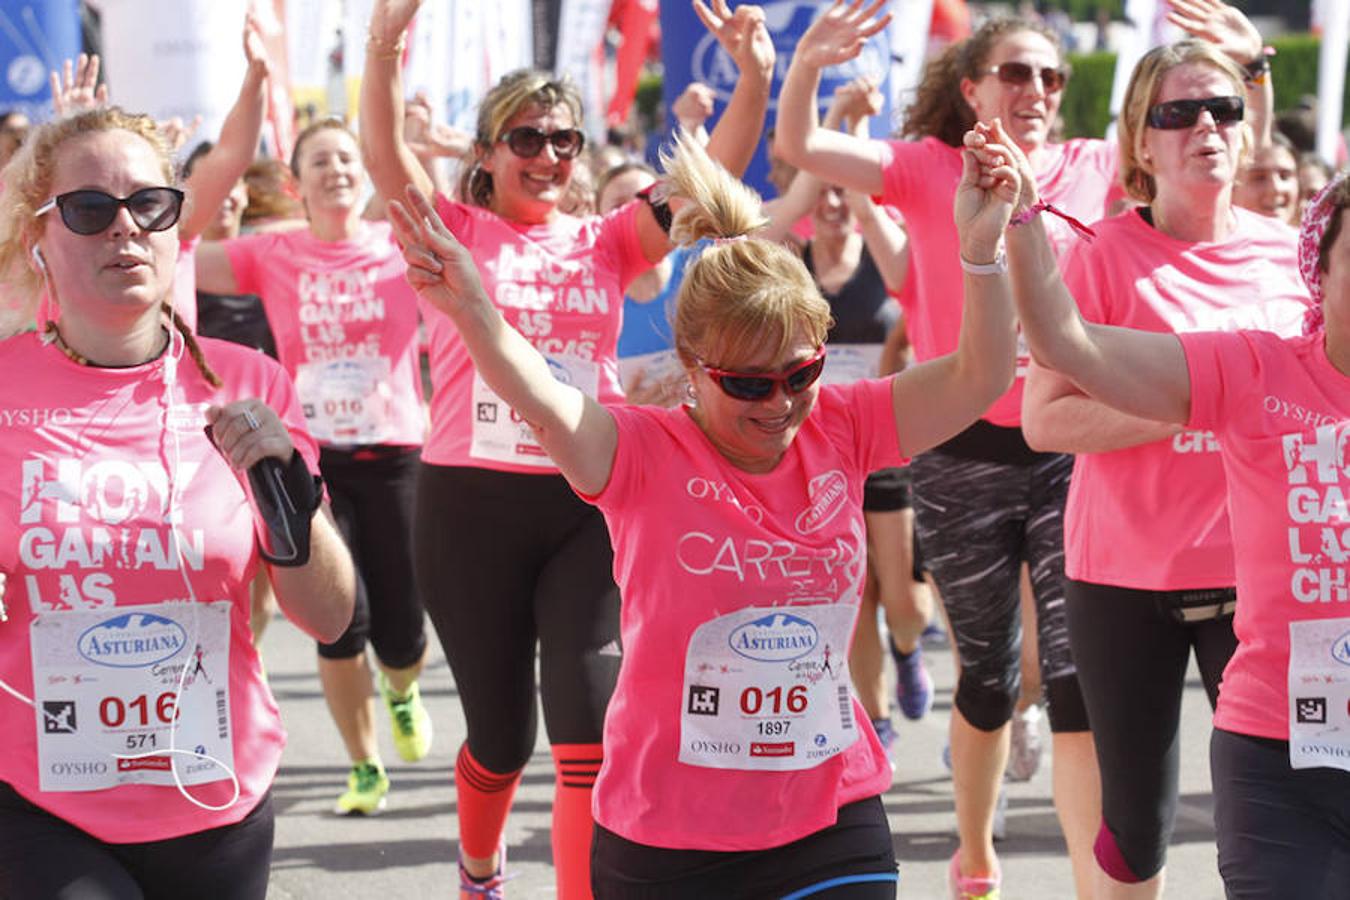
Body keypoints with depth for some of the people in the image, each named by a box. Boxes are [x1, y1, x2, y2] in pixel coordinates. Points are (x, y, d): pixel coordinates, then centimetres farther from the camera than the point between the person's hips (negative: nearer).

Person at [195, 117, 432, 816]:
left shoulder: (403, 246, 1)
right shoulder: (272, 256, 1)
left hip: (395, 455, 0)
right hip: (311, 458, 0)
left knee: (401, 636, 2)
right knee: (341, 618, -11)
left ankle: (402, 692, 42)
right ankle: (364, 767, 13)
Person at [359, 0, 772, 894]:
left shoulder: (607, 241, 7)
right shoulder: (454, 233, 2)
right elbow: (384, 156, -15)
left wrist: (754, 80, -21)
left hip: (588, 505, 1)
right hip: (470, 505, -1)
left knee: (592, 726, -14)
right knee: (501, 734, 14)